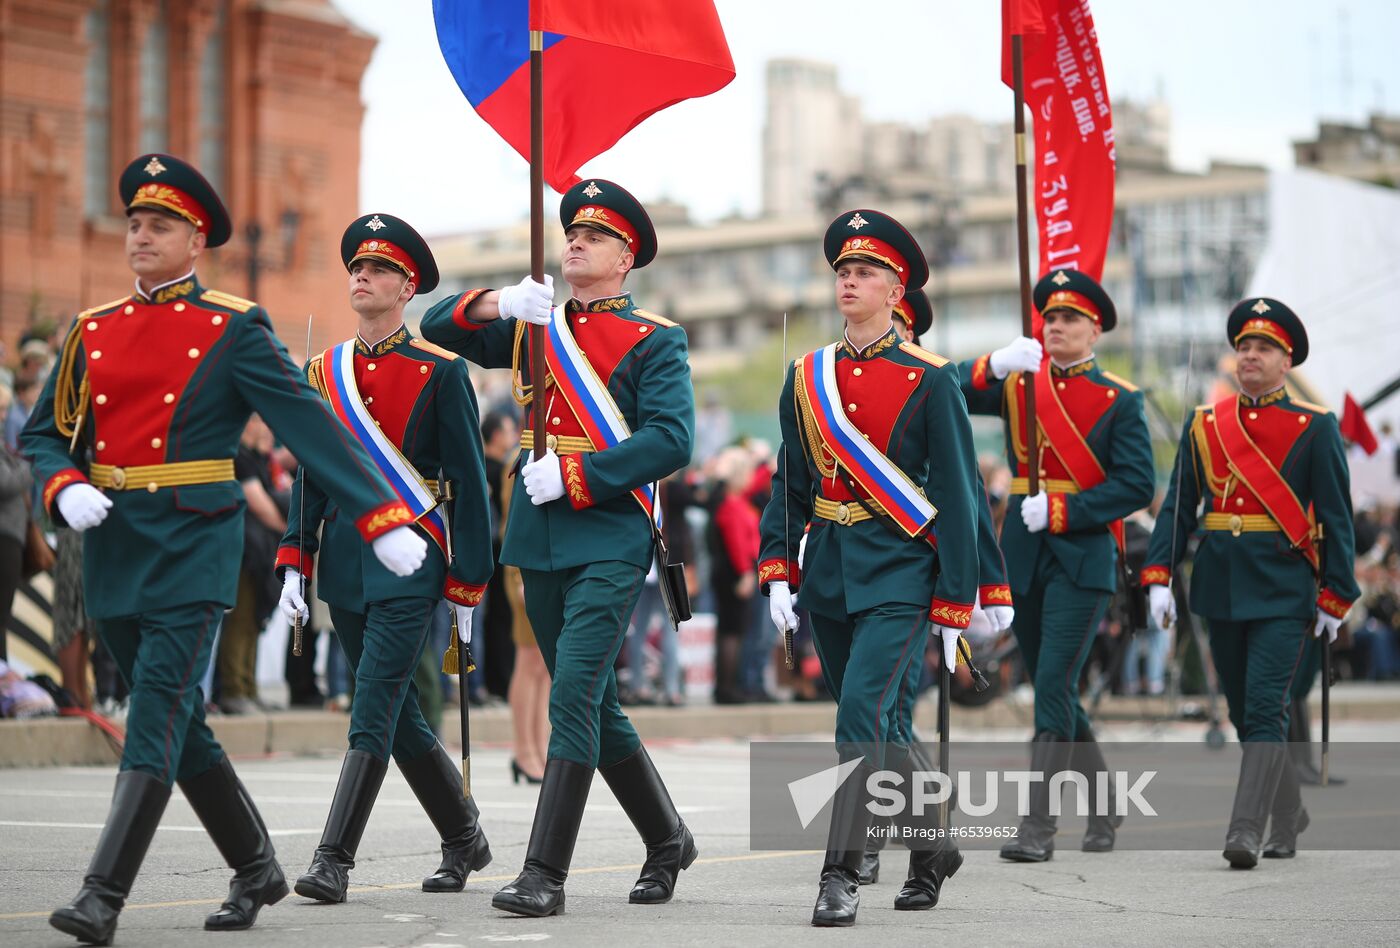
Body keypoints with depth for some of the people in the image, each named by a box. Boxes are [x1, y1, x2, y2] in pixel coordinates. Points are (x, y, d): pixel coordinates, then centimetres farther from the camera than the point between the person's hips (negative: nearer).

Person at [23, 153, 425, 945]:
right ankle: (258, 870, 26)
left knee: (160, 712, -14)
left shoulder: (235, 329, -2)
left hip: (193, 544, -5)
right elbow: (44, 433, 14)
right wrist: (66, 491, -8)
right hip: (114, 546, 5)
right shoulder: (93, 331, 11)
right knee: (181, 725, 11)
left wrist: (383, 518, -12)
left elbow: (312, 427, -6)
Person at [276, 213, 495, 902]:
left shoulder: (440, 373, -4)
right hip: (345, 556, 6)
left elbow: (468, 483, -4)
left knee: (373, 713, -12)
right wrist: (294, 562, 5)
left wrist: (467, 586, -6)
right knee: (399, 718, 12)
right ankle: (465, 839, 27)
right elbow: (310, 475, 14)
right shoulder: (325, 370, 11)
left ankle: (334, 862, -13)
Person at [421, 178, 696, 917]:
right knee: (595, 704, 13)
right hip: (540, 543, 6)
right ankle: (667, 841, 29)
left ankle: (545, 875, -16)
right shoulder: (532, 326, 15)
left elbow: (672, 439, -12)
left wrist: (575, 477, -17)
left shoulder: (654, 340, -2)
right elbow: (437, 328, 14)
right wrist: (495, 303, -6)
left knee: (574, 694, -16)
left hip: (610, 539, -6)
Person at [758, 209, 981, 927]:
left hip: (898, 572, -6)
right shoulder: (807, 378, 9)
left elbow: (957, 497, -4)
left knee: (862, 707, -19)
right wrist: (776, 572, 2)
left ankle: (841, 876, -17)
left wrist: (953, 606, -6)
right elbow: (791, 483, 13)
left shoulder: (929, 380, -5)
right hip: (828, 571, 6)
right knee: (868, 720, 13)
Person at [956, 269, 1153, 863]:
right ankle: (1103, 807, 29)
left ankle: (1038, 827, -14)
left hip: (1083, 555, -5)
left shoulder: (1119, 401, 0)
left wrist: (1061, 512, -16)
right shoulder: (1018, 385, 10)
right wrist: (993, 365, -21)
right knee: (1054, 693, 12)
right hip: (1025, 557, 5)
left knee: (1053, 687, -13)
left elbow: (1136, 485, -8)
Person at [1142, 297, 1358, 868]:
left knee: (1265, 708, -13)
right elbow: (1178, 505, 8)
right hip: (1221, 589, 4)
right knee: (1243, 712, 11)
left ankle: (1246, 830, -15)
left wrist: (1335, 599, -4)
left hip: (1284, 590, -4)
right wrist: (1158, 577, -2)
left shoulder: (1314, 428, -1)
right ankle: (1287, 815, 27)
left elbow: (1337, 518, -1)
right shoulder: (1204, 425, 8)